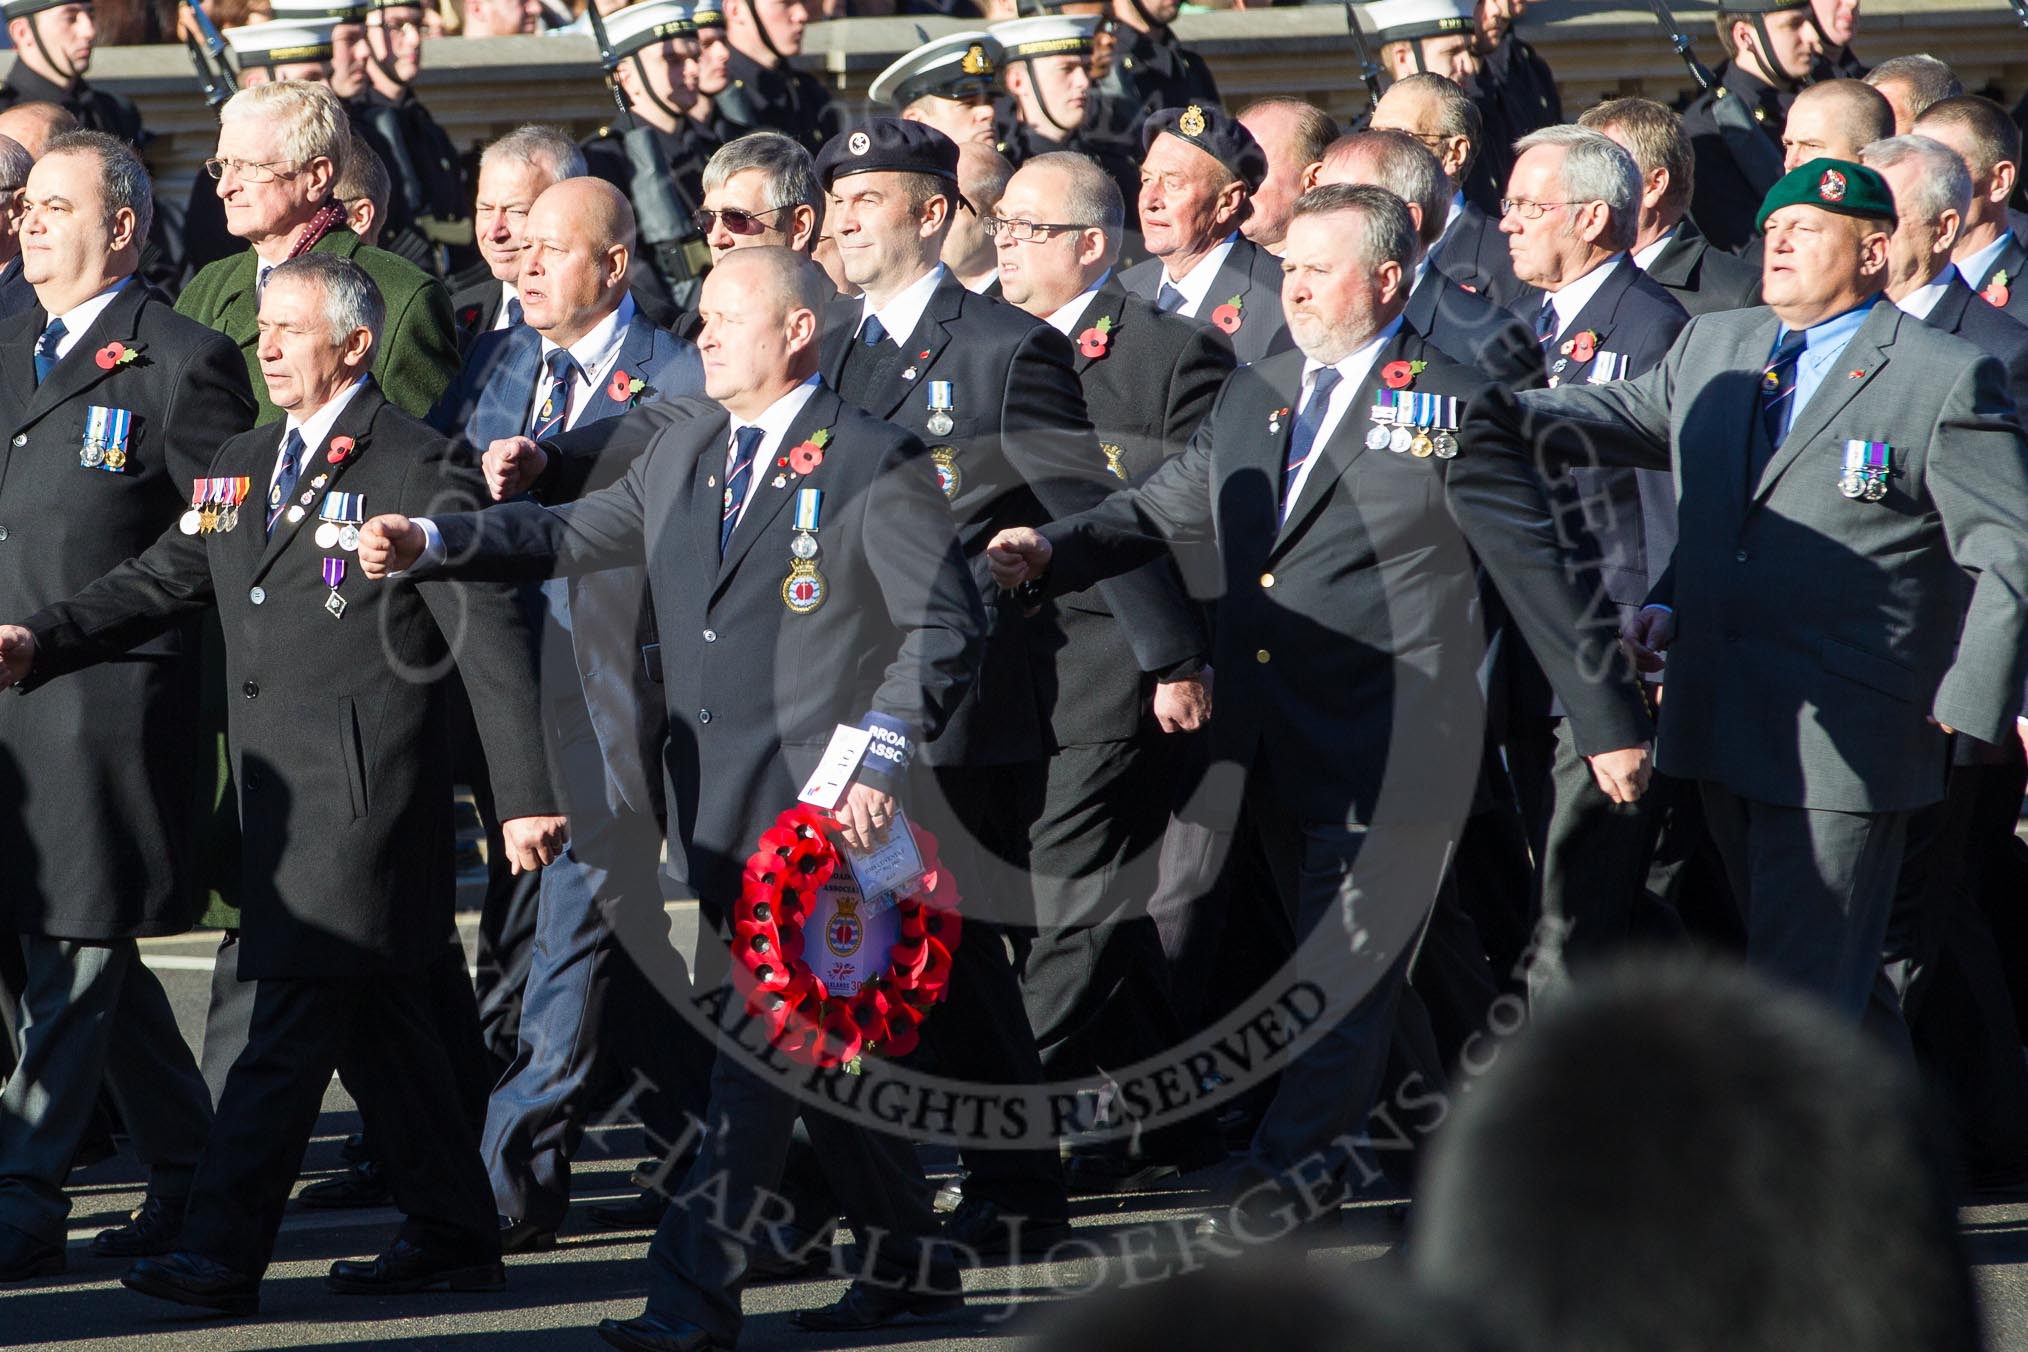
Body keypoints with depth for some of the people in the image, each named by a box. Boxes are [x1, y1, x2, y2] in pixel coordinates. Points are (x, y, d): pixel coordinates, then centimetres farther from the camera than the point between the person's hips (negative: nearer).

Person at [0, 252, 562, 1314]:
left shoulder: (415, 469, -8)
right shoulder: (242, 466, 16)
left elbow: (490, 638, -10)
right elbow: (159, 582, 15)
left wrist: (527, 795, -13)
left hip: (365, 783, -8)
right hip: (282, 787, 8)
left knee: (292, 1022, -12)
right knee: (379, 1019, 14)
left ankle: (220, 1255, -16)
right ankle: (452, 1235, 24)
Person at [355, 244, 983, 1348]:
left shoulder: (876, 467, -7)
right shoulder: (683, 444, 14)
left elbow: (945, 626, -8)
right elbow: (579, 534, 19)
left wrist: (879, 757, -17)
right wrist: (433, 544, 6)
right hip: (721, 802, 7)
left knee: (765, 1038, -11)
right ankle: (906, 1260, 26)